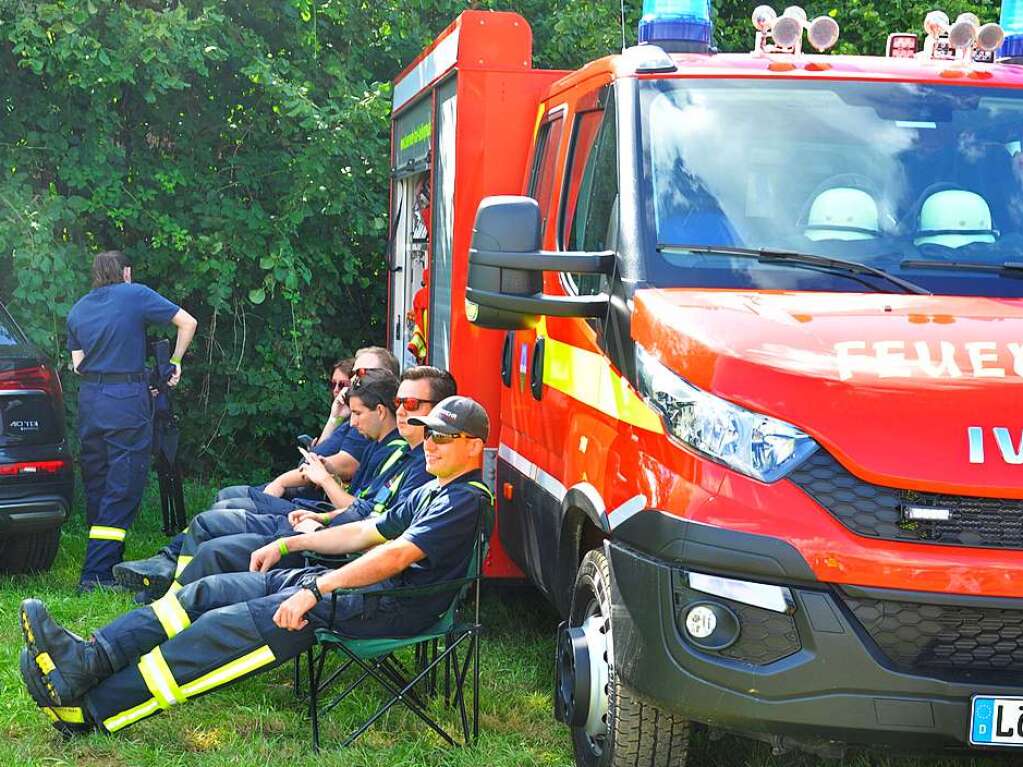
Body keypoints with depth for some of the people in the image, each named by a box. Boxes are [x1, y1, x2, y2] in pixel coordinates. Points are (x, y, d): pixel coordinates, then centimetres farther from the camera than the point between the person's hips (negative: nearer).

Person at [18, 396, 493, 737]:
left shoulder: (468, 499, -9)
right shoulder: (430, 493, 24)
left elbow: (398, 555, -20)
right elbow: (366, 533, 28)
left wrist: (316, 590, -24)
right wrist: (288, 544, 22)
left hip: (391, 604, -10)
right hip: (355, 584, 10)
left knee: (234, 625, -23)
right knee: (209, 594, -6)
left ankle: (89, 709, -27)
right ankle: (89, 658, -19)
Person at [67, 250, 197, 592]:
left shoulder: (77, 310, 14)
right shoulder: (136, 295, 0)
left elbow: (77, 364, 13)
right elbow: (188, 323, -1)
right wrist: (175, 362, 10)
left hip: (89, 397, 6)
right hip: (127, 399, -6)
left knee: (95, 487, 14)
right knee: (122, 489, -5)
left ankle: (105, 561, 23)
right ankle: (96, 574, -10)